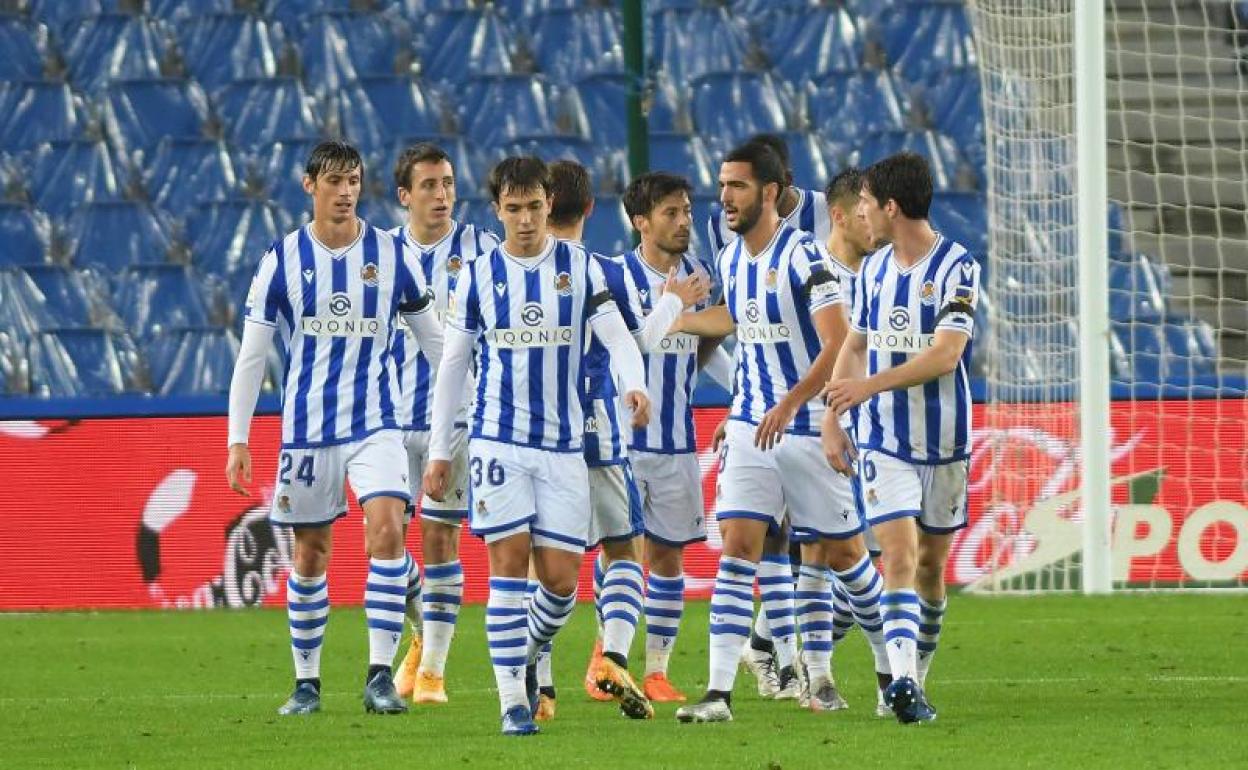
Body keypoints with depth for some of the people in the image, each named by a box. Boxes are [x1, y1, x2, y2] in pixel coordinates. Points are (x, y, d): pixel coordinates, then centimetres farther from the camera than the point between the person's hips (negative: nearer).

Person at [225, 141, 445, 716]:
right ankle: (306, 682, 20)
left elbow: (435, 340, 11)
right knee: (310, 555, 6)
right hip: (306, 425, 0)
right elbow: (251, 356, 2)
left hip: (376, 423, 0)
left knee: (387, 531, -19)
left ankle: (380, 676, -17)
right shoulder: (282, 260, 0)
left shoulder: (392, 255, 2)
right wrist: (237, 440, -3)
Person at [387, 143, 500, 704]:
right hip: (393, 416, 2)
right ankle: (419, 641, 23)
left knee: (441, 538, -3)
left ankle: (433, 668, 2)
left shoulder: (480, 248, 0)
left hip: (457, 415, -2)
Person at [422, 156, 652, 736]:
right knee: (509, 563, -10)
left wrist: (634, 384, -27)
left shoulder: (581, 268, 4)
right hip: (498, 441, -1)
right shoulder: (478, 276, 4)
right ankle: (513, 700, -7)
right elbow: (452, 367, 9)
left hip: (563, 445, 1)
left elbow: (617, 337, -5)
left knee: (561, 580, -2)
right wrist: (438, 450, 6)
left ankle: (528, 652, 28)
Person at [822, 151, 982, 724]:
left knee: (931, 567, 8)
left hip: (943, 442, -3)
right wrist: (831, 419, 9)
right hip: (883, 442, 3)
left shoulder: (956, 269, -11)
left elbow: (945, 355, -21)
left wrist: (871, 385, -27)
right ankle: (903, 682, -25)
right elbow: (853, 347, 17)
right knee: (899, 556, -13)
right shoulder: (873, 268, 8)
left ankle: (915, 681, 23)